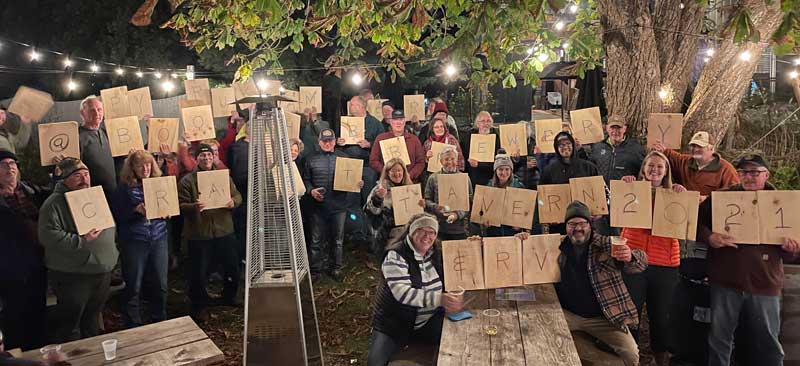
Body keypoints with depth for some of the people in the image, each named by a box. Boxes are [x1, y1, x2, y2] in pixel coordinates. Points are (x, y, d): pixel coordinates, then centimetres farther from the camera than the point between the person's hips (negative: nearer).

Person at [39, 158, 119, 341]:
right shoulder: (54, 203, -12)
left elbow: (110, 227, 21)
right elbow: (48, 235, -22)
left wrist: (112, 252, 13)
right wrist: (80, 241, -25)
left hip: (102, 271, 7)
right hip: (72, 276, -7)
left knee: (92, 320, 21)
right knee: (69, 326, 4)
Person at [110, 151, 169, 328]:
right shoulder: (124, 187, -3)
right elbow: (116, 214, -4)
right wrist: (136, 210, -19)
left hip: (159, 238, 3)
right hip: (134, 240, -3)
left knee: (160, 285, 10)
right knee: (133, 287, 6)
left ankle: (160, 322, 29)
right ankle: (133, 327, 21)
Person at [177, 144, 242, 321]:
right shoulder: (187, 181, -4)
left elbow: (238, 195, 11)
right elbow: (180, 205, -9)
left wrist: (233, 201, -12)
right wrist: (193, 207, -29)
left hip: (224, 231, 4)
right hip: (198, 234, -4)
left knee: (232, 267, 13)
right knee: (199, 272, 4)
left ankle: (229, 298, 36)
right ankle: (198, 306, 22)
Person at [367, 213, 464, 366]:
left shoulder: (438, 251, 1)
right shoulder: (395, 255, -19)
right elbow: (402, 293, -31)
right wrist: (439, 299, -39)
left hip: (430, 320, 5)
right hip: (394, 323, -4)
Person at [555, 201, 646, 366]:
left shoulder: (607, 245, -2)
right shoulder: (558, 247, 4)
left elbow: (641, 263, -9)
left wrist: (630, 257, -35)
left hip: (602, 318, -1)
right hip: (568, 314, 2)